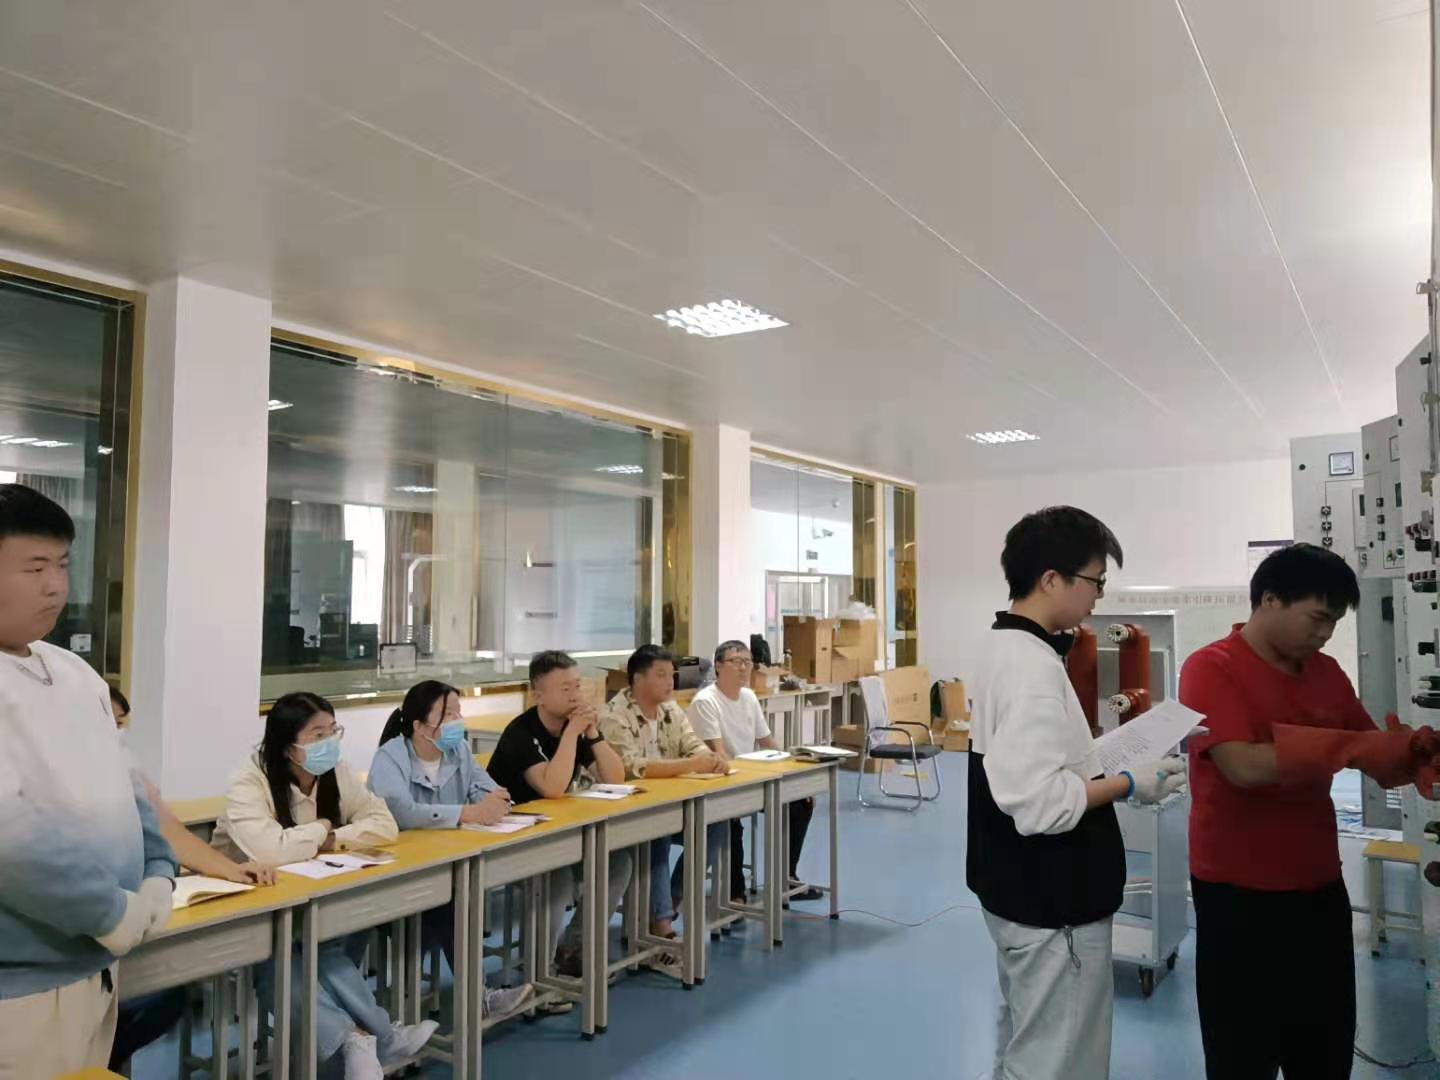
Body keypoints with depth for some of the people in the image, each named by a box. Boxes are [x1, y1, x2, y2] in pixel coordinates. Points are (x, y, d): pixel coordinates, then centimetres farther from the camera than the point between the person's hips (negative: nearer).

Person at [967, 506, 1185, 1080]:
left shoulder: (1002, 645, 5)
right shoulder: (1034, 665, -26)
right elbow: (1039, 804, -29)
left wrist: (1104, 753, 9)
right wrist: (1129, 785, -17)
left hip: (1022, 889, 10)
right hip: (1051, 901, -10)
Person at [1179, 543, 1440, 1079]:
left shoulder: (1326, 672, 6)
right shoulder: (1211, 669, -15)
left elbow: (1372, 749, 11)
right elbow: (1243, 765, -26)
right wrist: (1354, 750, -26)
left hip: (1320, 888, 7)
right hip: (1238, 894, -6)